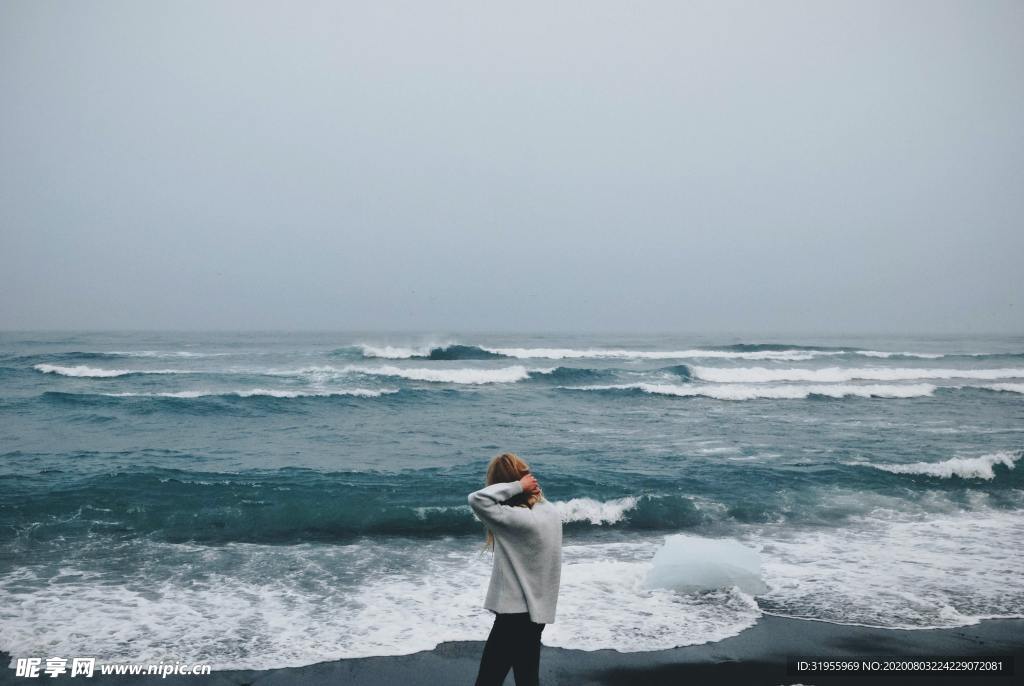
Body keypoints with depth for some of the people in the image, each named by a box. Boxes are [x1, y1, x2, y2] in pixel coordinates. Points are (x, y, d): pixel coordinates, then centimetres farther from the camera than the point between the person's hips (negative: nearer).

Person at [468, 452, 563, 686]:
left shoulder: (518, 519, -24)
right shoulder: (551, 512, 2)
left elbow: (477, 499, -30)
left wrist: (516, 486, -23)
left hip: (516, 613, -9)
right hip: (537, 610, 9)